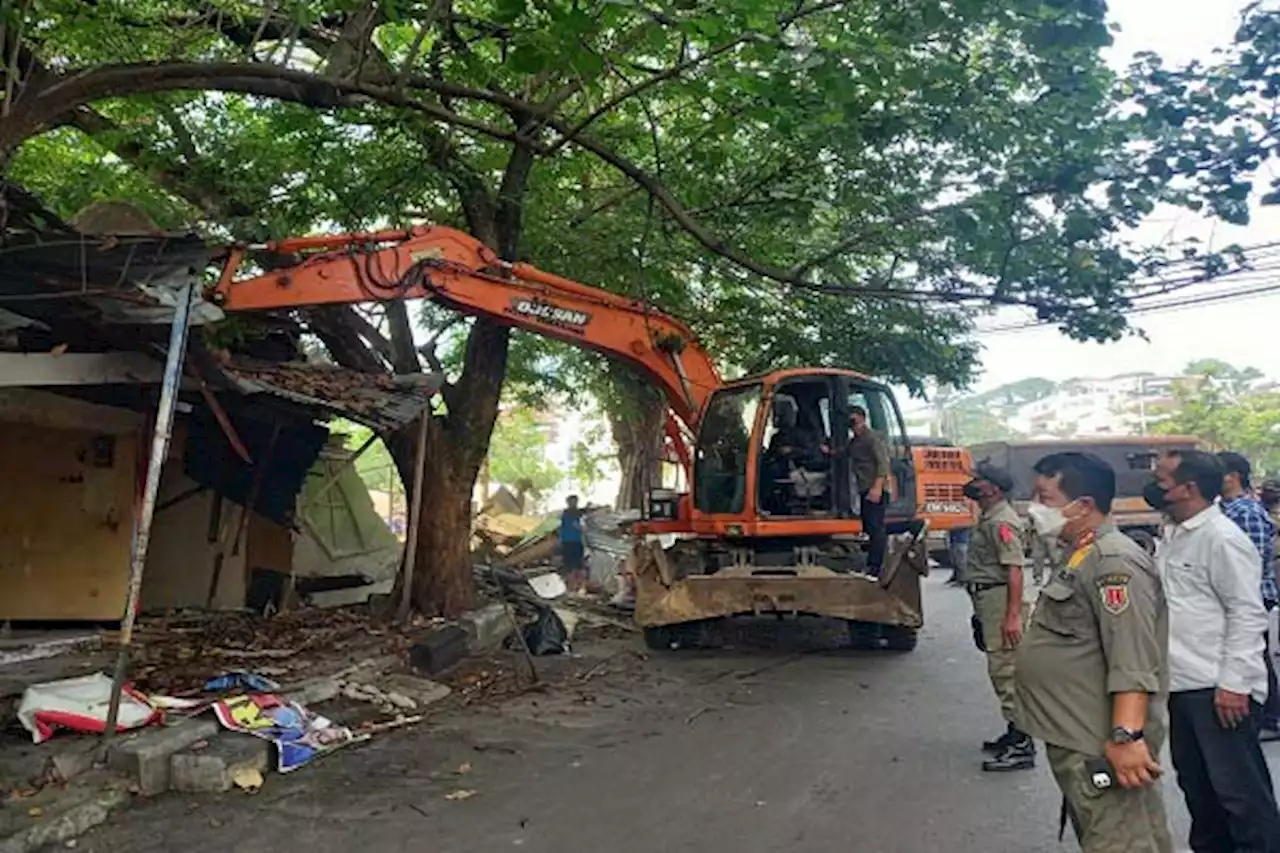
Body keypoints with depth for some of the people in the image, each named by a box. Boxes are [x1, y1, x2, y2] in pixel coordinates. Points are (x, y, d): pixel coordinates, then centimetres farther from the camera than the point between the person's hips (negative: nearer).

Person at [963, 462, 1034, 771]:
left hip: (1000, 599, -11)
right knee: (1001, 671, 17)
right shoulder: (988, 518, 15)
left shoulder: (1002, 522, -17)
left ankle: (1022, 746, -3)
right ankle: (1015, 733, 27)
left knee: (1006, 671, -8)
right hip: (987, 599, 11)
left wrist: (1012, 616, -29)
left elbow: (1014, 570, -24)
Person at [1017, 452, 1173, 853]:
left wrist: (1127, 735, -31)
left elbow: (1133, 662, -26)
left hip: (1101, 747, -11)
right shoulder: (1080, 557, 15)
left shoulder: (1113, 562, -18)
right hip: (1077, 741, 11)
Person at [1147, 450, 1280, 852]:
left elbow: (1247, 614, -17)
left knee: (1239, 789, 2)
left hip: (1218, 690, -9)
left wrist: (1234, 683, -19)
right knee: (1196, 784, 18)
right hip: (1182, 685, 9)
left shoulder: (1223, 538, -15)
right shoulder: (1171, 536, 11)